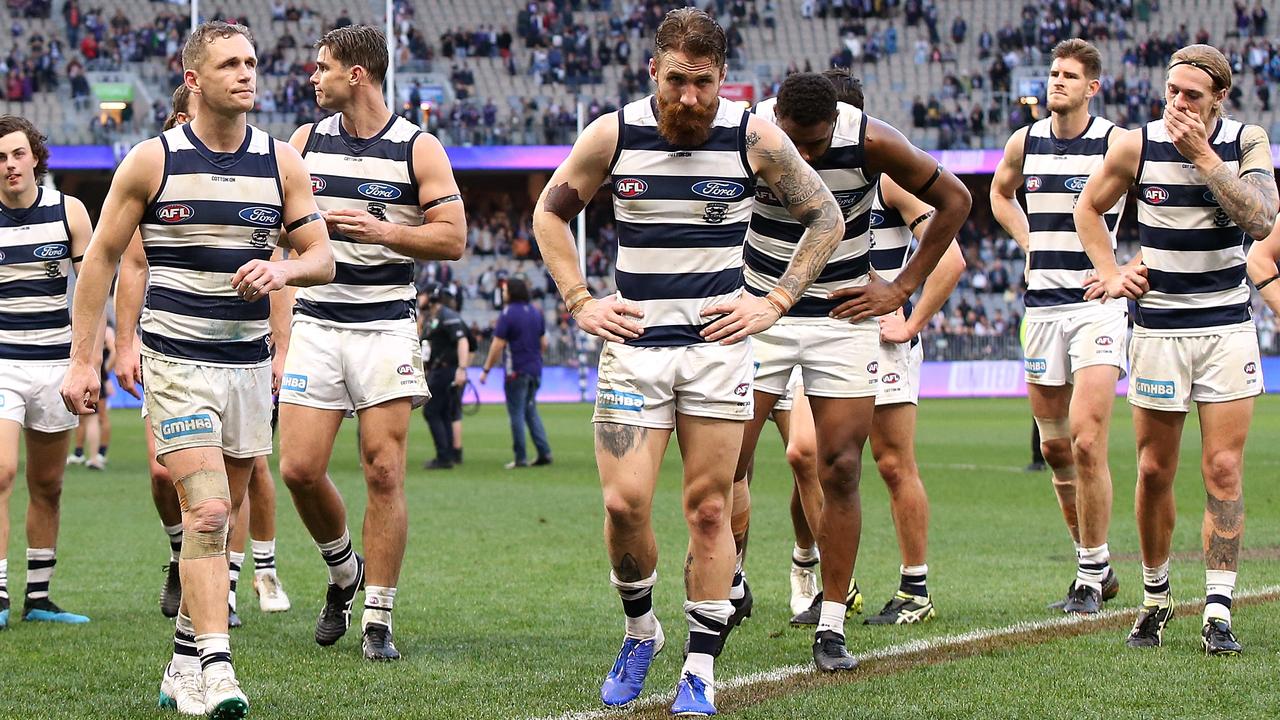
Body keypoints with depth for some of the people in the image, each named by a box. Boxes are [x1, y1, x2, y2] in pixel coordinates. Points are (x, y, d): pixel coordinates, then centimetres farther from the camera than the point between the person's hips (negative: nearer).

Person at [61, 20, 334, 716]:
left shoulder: (281, 161, 5)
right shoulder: (153, 159, -4)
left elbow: (322, 258, 7)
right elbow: (102, 257, 2)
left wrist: (283, 269, -17)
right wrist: (82, 360, -1)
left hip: (249, 363, 4)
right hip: (176, 362, -4)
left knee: (217, 515, 10)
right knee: (206, 510, -17)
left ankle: (185, 661, 22)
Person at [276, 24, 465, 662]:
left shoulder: (418, 149, -2)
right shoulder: (306, 143, 9)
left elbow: (452, 238, -5)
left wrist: (378, 230, -15)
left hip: (386, 327, -3)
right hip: (315, 323, 3)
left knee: (384, 471, -7)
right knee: (299, 467, -6)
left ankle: (377, 620, -1)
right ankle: (343, 573, 22)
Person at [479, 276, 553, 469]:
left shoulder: (508, 314, -12)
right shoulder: (537, 313, 9)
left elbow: (497, 346, -13)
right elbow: (544, 343, 14)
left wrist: (486, 370, -6)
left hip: (516, 371, -7)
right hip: (535, 371, 7)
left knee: (516, 414, 0)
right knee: (531, 411, 15)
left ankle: (521, 458, 0)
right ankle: (544, 452, 6)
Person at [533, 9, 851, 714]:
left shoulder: (754, 138, -5)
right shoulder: (612, 135, -3)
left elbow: (825, 217, 7)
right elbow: (550, 213, 13)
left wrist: (775, 302, 0)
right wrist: (579, 302, 4)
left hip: (718, 344, 0)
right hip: (633, 342, 1)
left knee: (709, 509, -1)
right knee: (624, 503, -8)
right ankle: (640, 631, 17)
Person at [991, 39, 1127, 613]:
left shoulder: (1117, 142, -7)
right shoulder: (1025, 143, 8)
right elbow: (1000, 191, 30)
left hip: (1098, 303, -5)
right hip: (1042, 303, 5)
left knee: (1086, 443, -14)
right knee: (1054, 447, 9)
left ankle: (1091, 576, -4)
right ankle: (1096, 563, 23)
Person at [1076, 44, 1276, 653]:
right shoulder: (1138, 146, -3)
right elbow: (1089, 207, 13)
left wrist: (1203, 155, -20)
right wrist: (1110, 274, 1)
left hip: (1227, 328, 0)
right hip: (1157, 326, 0)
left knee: (1224, 471, -6)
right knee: (1154, 472, 4)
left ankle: (1218, 613, -6)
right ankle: (1155, 598, 21)